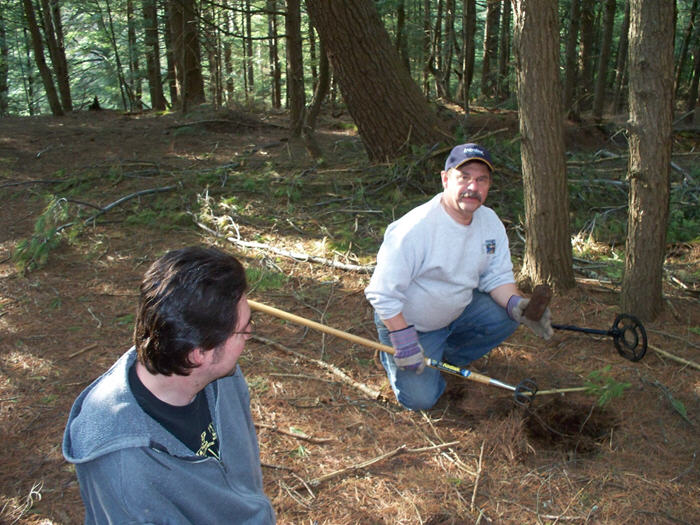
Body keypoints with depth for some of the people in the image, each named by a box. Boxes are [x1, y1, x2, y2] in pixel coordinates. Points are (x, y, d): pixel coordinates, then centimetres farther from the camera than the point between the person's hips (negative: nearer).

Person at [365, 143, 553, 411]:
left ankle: (446, 354, 8)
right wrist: (405, 342, -28)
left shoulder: (490, 222, -7)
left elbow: (497, 276, -1)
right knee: (421, 398, -14)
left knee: (507, 316, -15)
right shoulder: (415, 228, -30)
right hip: (406, 321, -6)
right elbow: (382, 293, -27)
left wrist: (516, 304, -22)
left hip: (458, 309, 6)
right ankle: (392, 355, 17)